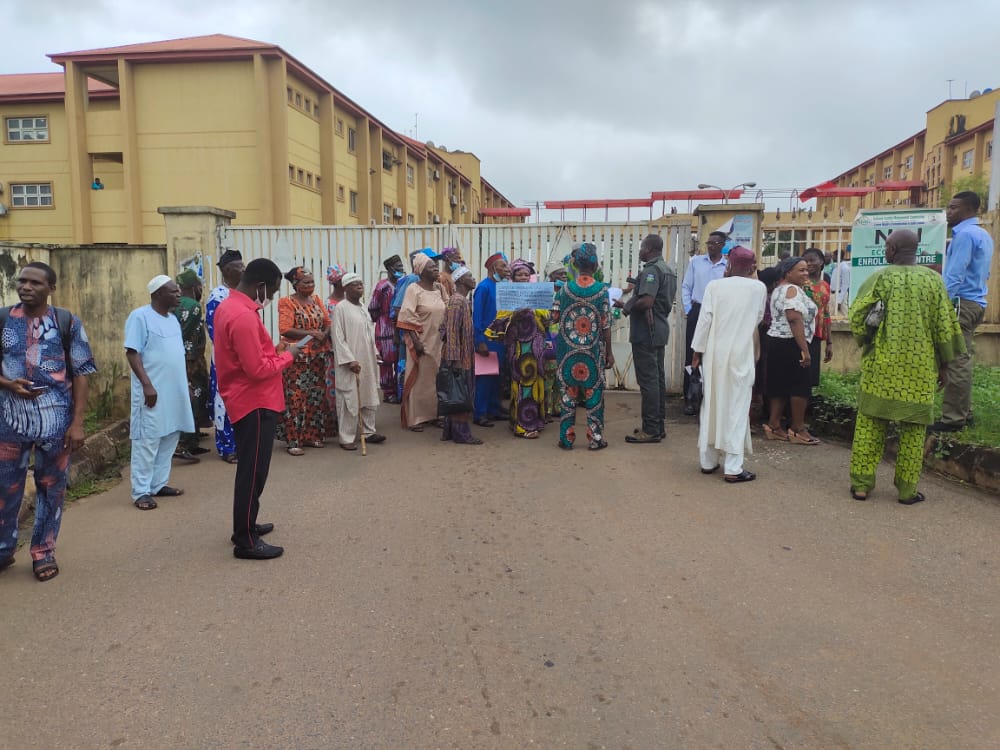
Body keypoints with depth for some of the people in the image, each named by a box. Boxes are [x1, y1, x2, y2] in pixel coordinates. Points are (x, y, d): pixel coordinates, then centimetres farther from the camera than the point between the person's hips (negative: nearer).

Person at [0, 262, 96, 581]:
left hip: (55, 419, -1)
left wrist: (78, 422, -8)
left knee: (51, 487, 9)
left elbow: (80, 374, -2)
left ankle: (44, 551, 24)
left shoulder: (67, 322, -3)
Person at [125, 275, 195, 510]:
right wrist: (147, 384, -22)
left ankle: (159, 484, 21)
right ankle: (141, 491, 3)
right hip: (153, 390, -8)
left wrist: (184, 384, 17)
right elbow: (132, 353, -15)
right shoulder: (140, 316, -10)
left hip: (175, 391, 8)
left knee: (170, 438, 11)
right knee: (147, 441, -4)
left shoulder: (172, 319, 15)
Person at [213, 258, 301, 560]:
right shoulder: (244, 316, -24)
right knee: (253, 471, -2)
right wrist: (286, 355, -10)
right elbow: (257, 369, -25)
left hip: (247, 400, 11)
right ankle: (246, 541, 6)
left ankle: (245, 526, 32)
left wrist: (273, 350, 6)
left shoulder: (228, 306, 10)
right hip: (255, 403, -11)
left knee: (249, 468, 20)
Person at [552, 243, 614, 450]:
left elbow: (554, 317, 0)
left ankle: (567, 438, 13)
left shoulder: (564, 289, -3)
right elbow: (605, 325, -6)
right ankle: (595, 438, 12)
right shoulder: (602, 290, -7)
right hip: (593, 352, -1)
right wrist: (609, 353, 2)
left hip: (568, 351, 1)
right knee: (594, 393, 8)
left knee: (568, 393, 9)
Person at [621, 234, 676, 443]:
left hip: (646, 331, -10)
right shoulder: (667, 270, 16)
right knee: (658, 377, 13)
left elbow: (646, 302, -26)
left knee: (648, 379, -7)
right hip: (660, 328, 10)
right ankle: (658, 425, 20)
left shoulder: (651, 270, -15)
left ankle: (650, 430, -4)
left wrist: (627, 307, -9)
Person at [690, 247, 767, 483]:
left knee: (711, 405, 11)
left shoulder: (714, 286, -3)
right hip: (741, 355, -1)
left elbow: (704, 320, -4)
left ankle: (708, 460, 19)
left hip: (714, 353, 2)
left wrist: (698, 351, 4)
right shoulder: (758, 288, -1)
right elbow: (758, 318, 13)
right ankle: (732, 467, 0)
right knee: (737, 408, 1)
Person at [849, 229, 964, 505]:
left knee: (869, 423, 6)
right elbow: (945, 325, 1)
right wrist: (944, 365, 10)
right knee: (912, 429, 8)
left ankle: (861, 484, 8)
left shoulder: (880, 277, -3)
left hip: (880, 365, -1)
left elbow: (857, 317, -6)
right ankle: (907, 490, 13)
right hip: (920, 369, 1)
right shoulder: (933, 280, 1)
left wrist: (866, 343, 13)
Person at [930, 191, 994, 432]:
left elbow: (954, 276, -19)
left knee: (955, 361, -9)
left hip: (961, 303, -10)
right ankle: (963, 412, 21)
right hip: (976, 302, 10)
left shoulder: (964, 234, -12)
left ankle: (953, 418, -7)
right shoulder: (983, 235, 18)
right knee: (962, 360, 15)